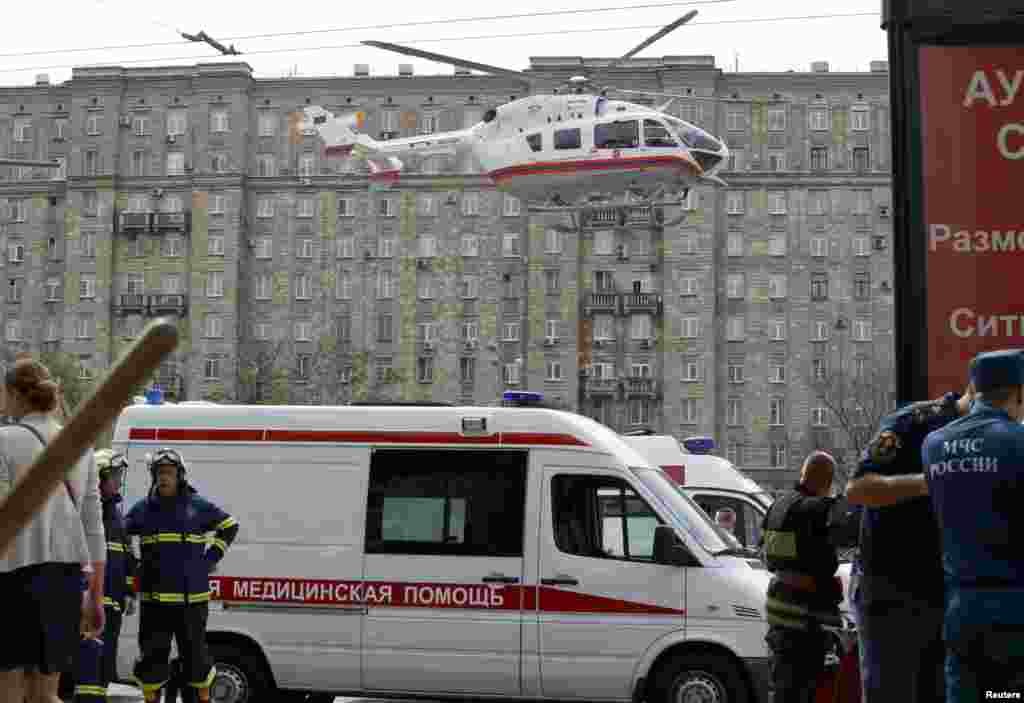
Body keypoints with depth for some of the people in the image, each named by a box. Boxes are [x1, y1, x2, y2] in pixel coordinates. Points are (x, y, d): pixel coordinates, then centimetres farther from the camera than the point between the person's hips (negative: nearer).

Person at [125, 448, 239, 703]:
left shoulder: (198, 506, 2)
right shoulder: (143, 508, 6)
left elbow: (229, 526, 14)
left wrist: (212, 557, 6)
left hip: (192, 597, -1)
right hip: (154, 598, 1)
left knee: (195, 652, 6)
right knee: (152, 654, 5)